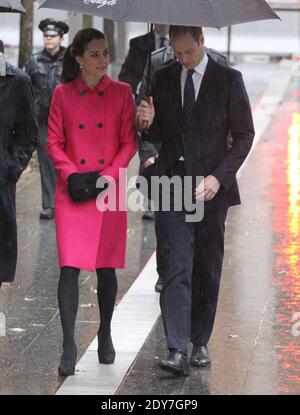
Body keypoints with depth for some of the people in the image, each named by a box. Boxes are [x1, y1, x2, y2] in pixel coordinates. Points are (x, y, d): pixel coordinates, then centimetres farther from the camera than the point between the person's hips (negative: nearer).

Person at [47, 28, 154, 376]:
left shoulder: (121, 93, 3)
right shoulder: (63, 94, 2)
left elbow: (128, 143, 2)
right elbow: (54, 142, 4)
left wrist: (106, 176, -10)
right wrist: (72, 174, -11)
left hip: (109, 191, 1)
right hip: (72, 192, -1)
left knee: (106, 267, 8)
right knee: (70, 266, -9)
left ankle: (105, 335, 27)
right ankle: (69, 346, -7)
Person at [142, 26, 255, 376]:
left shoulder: (228, 80, 0)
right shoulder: (163, 79, 8)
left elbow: (244, 135, 1)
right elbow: (156, 134, 14)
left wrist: (219, 176, -10)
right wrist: (147, 125, -10)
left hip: (211, 186, -1)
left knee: (208, 270, 7)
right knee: (177, 268, -9)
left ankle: (200, 343, 20)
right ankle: (177, 351, -15)